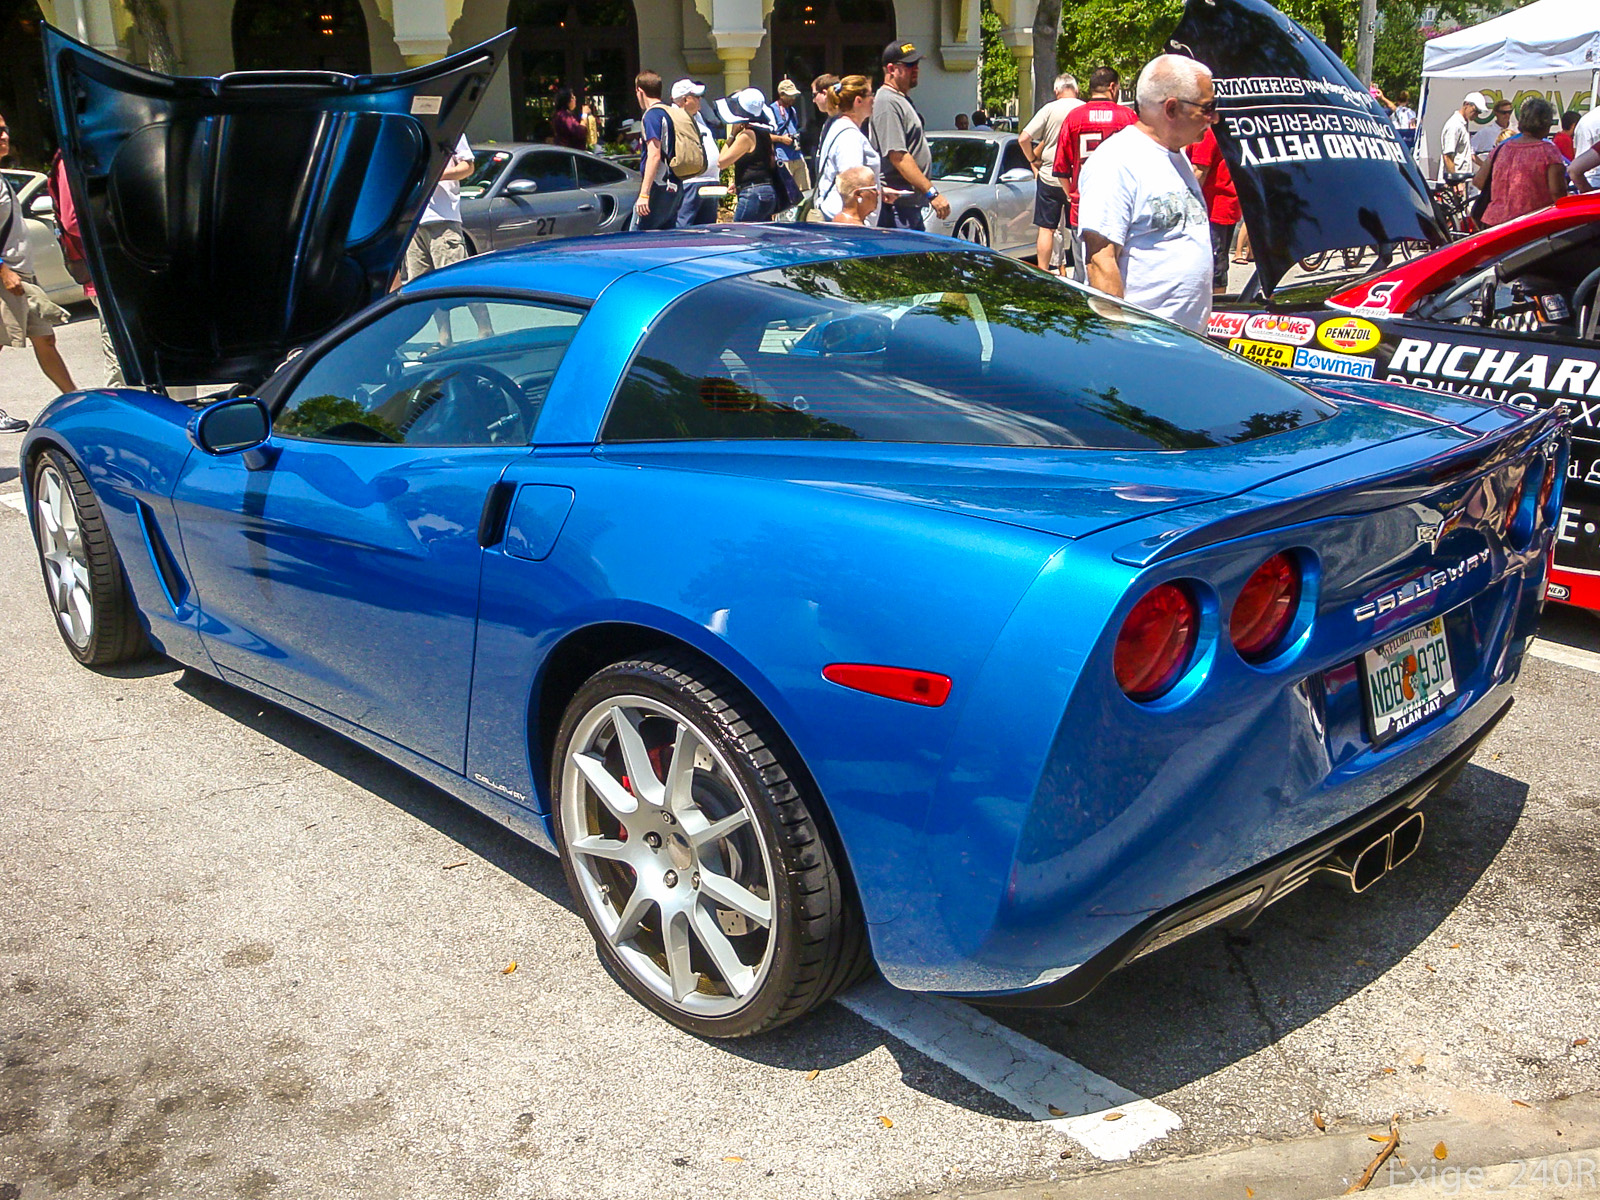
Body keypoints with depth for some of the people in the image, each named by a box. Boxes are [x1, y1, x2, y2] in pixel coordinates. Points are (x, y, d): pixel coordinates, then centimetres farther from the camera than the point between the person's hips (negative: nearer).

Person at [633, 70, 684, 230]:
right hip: (674, 188, 9)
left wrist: (644, 194, -23)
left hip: (657, 188, -9)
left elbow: (654, 155, -19)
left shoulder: (652, 114, -9)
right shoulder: (671, 113, 17)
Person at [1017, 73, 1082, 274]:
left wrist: (1033, 160, 4)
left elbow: (1023, 139, -10)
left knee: (1046, 228, 5)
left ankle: (1042, 272, 3)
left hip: (1049, 176, -2)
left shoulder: (1049, 109, -5)